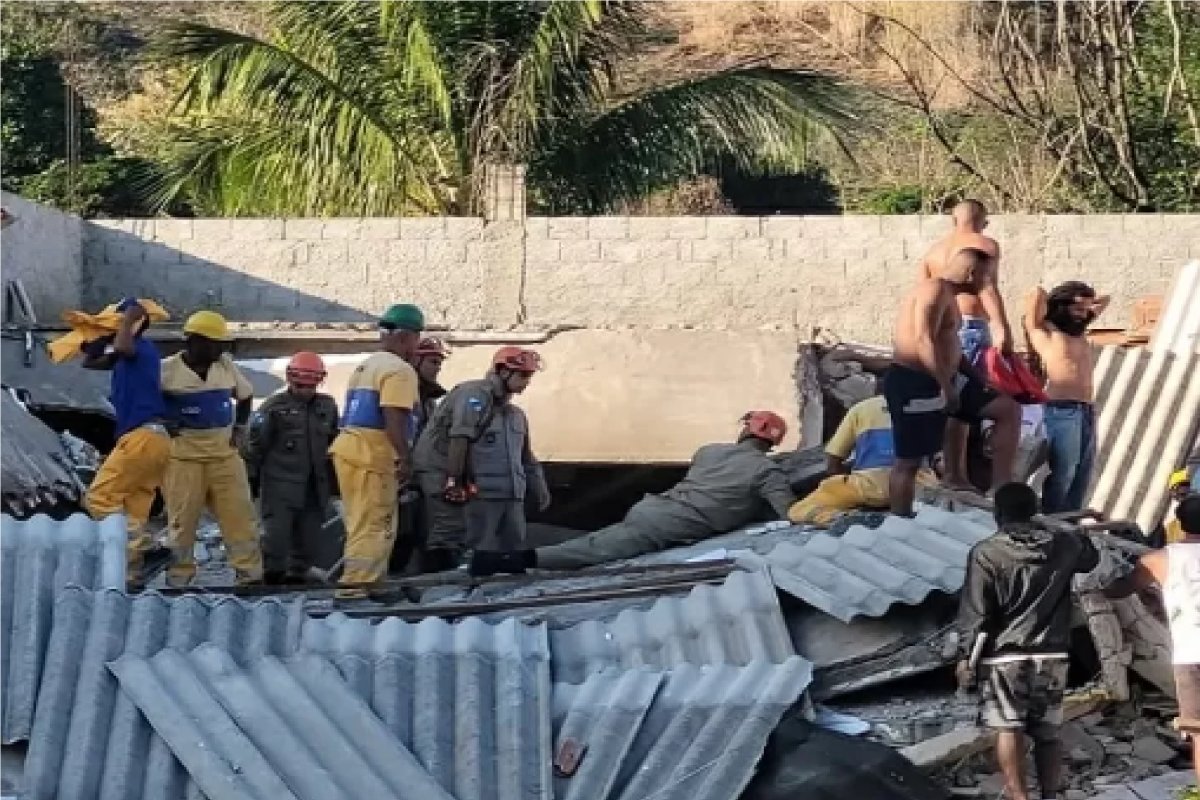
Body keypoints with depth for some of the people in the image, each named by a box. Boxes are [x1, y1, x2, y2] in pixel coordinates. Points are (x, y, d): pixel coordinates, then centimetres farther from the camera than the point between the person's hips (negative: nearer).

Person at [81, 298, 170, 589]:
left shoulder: (143, 346, -6)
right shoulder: (129, 353, 21)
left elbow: (122, 347, -31)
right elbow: (89, 361, 31)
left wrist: (128, 320, -13)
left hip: (143, 437, -10)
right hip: (153, 440, 10)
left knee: (98, 498, -10)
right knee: (134, 511, 7)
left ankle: (138, 543, -20)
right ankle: (132, 573, 4)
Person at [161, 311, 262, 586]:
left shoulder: (225, 366, 6)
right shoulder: (168, 370, -10)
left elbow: (245, 394, 23)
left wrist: (240, 427, 14)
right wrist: (162, 424, -5)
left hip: (224, 451, 4)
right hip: (183, 454, -4)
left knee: (240, 514, 1)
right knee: (182, 519, 0)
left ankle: (251, 573, 4)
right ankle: (179, 578, 9)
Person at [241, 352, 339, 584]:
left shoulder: (327, 406, 13)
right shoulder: (274, 406, -3)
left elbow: (334, 443, 23)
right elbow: (255, 443, -2)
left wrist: (334, 478, 23)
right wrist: (251, 477, -4)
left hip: (315, 485, 5)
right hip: (280, 484, -5)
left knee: (310, 533, 6)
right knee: (277, 530, -10)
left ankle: (297, 574, 17)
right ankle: (273, 574, 0)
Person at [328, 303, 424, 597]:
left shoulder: (366, 366, 22)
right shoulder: (399, 369, -9)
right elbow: (394, 418, -19)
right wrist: (406, 458, -18)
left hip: (348, 448, 10)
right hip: (373, 456, -10)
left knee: (363, 525, 16)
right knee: (375, 526, -7)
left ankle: (370, 580, 21)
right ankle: (355, 584, -11)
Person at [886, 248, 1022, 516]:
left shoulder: (946, 293, 14)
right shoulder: (935, 290, -19)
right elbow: (924, 342, -29)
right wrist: (947, 386, -27)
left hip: (943, 378, 10)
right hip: (914, 383, -10)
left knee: (1008, 409, 6)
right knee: (909, 461, -2)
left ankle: (1001, 488, 5)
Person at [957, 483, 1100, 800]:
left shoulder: (986, 553, -8)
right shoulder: (1063, 546, 3)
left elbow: (975, 612, -8)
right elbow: (1091, 559, 26)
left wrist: (967, 656, -1)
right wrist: (1080, 535, 46)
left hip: (1005, 655, -3)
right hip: (1052, 656, 3)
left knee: (1008, 730, -3)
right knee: (1048, 733, 10)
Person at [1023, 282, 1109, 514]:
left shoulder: (1079, 330, 21)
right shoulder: (1044, 330, 1)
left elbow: (1102, 302, 34)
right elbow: (1038, 294, -13)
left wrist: (1087, 304, 19)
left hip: (1087, 412, 8)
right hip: (1063, 411, -8)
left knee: (1080, 480, 7)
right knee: (1061, 477, -10)